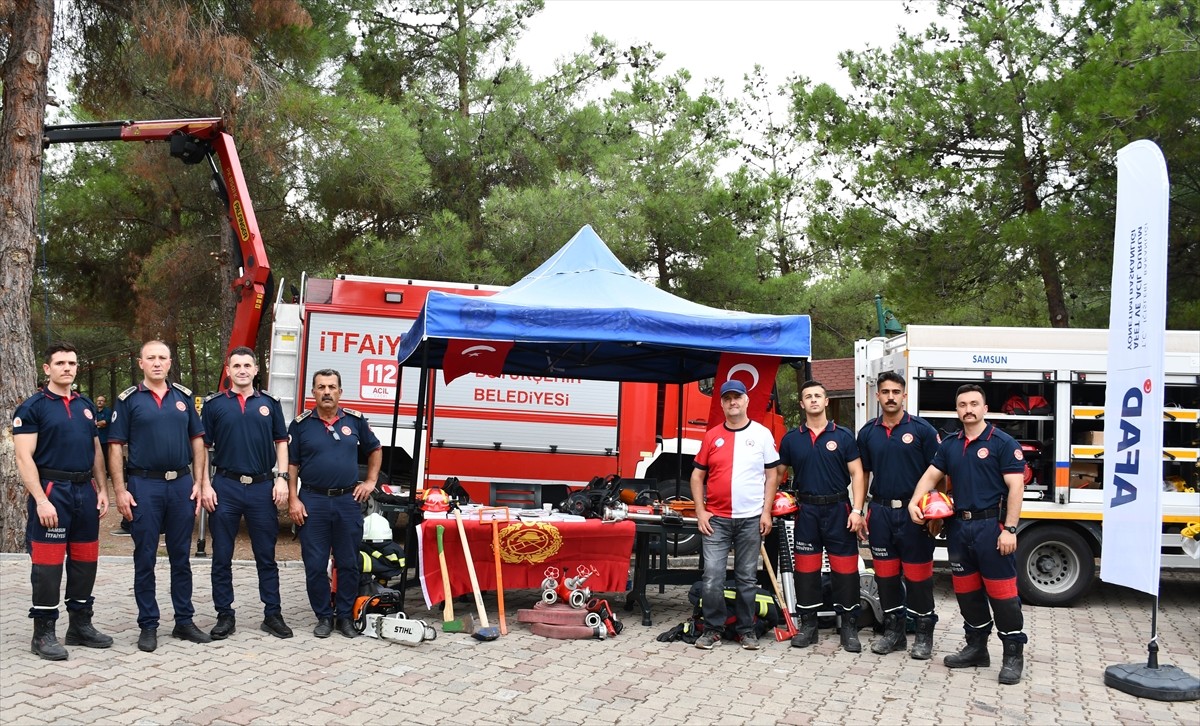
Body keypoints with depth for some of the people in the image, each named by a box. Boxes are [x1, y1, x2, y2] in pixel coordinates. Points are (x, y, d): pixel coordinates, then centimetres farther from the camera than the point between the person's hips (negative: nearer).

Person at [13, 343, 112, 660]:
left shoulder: (86, 406, 14)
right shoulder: (32, 407, -4)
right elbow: (24, 458, -11)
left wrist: (102, 489, 10)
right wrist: (41, 500, -18)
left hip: (85, 491, 6)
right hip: (51, 491, -6)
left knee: (85, 561, 10)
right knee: (47, 563, -2)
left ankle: (80, 624, 22)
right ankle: (43, 633, 7)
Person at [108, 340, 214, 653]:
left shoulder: (184, 397, 9)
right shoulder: (128, 400, 0)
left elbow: (197, 442, 11)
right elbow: (115, 448, -2)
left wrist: (201, 483, 3)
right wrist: (120, 491, -9)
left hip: (182, 484, 3)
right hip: (144, 486, -3)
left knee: (181, 557, 10)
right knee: (145, 559, 4)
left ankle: (184, 621, 18)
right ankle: (148, 625, 13)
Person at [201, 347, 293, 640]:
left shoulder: (269, 403, 8)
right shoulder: (214, 404, 4)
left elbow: (281, 443, 11)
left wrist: (281, 478, 0)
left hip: (263, 487, 1)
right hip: (226, 487, -1)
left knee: (266, 556, 7)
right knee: (222, 557, 6)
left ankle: (273, 614, 15)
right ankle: (225, 616, 17)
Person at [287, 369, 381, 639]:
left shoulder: (355, 420, 5)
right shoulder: (301, 424, 0)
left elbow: (375, 450, 18)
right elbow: (291, 465, 1)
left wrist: (371, 481, 9)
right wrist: (293, 500, -6)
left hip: (348, 500, 1)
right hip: (313, 501, -1)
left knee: (348, 564, 7)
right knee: (315, 565, 2)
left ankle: (346, 616, 19)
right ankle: (323, 617, 16)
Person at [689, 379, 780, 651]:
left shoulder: (762, 434, 3)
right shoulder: (712, 436, 6)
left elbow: (771, 475, 5)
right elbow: (697, 476, 9)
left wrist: (766, 513, -2)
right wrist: (700, 512, -1)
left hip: (751, 519, 0)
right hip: (715, 519, 1)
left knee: (747, 578, 8)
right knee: (712, 577, -4)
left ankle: (747, 629, 20)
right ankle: (712, 629, 8)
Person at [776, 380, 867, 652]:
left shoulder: (843, 436, 1)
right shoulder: (791, 439, 7)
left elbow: (857, 474, -2)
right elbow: (778, 474, 12)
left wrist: (857, 510, -11)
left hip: (838, 509, -2)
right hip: (807, 510, 2)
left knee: (845, 568, 0)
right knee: (806, 568, 6)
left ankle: (849, 626, 10)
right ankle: (808, 624, 17)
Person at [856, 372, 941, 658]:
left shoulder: (922, 429, -3)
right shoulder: (867, 432, 8)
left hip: (913, 512, -3)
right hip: (881, 511, 4)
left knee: (918, 573, 2)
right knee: (885, 573, 9)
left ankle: (924, 632, 14)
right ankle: (893, 630, 21)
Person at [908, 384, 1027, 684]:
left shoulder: (1003, 443, -6)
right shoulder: (950, 444, 12)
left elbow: (1015, 487, -11)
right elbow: (931, 475, 11)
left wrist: (1010, 529, -17)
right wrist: (915, 502, -8)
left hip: (991, 526, -6)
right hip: (959, 526, 6)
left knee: (1001, 591, -4)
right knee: (966, 591, 13)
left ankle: (1014, 654, 8)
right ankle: (976, 648, 26)